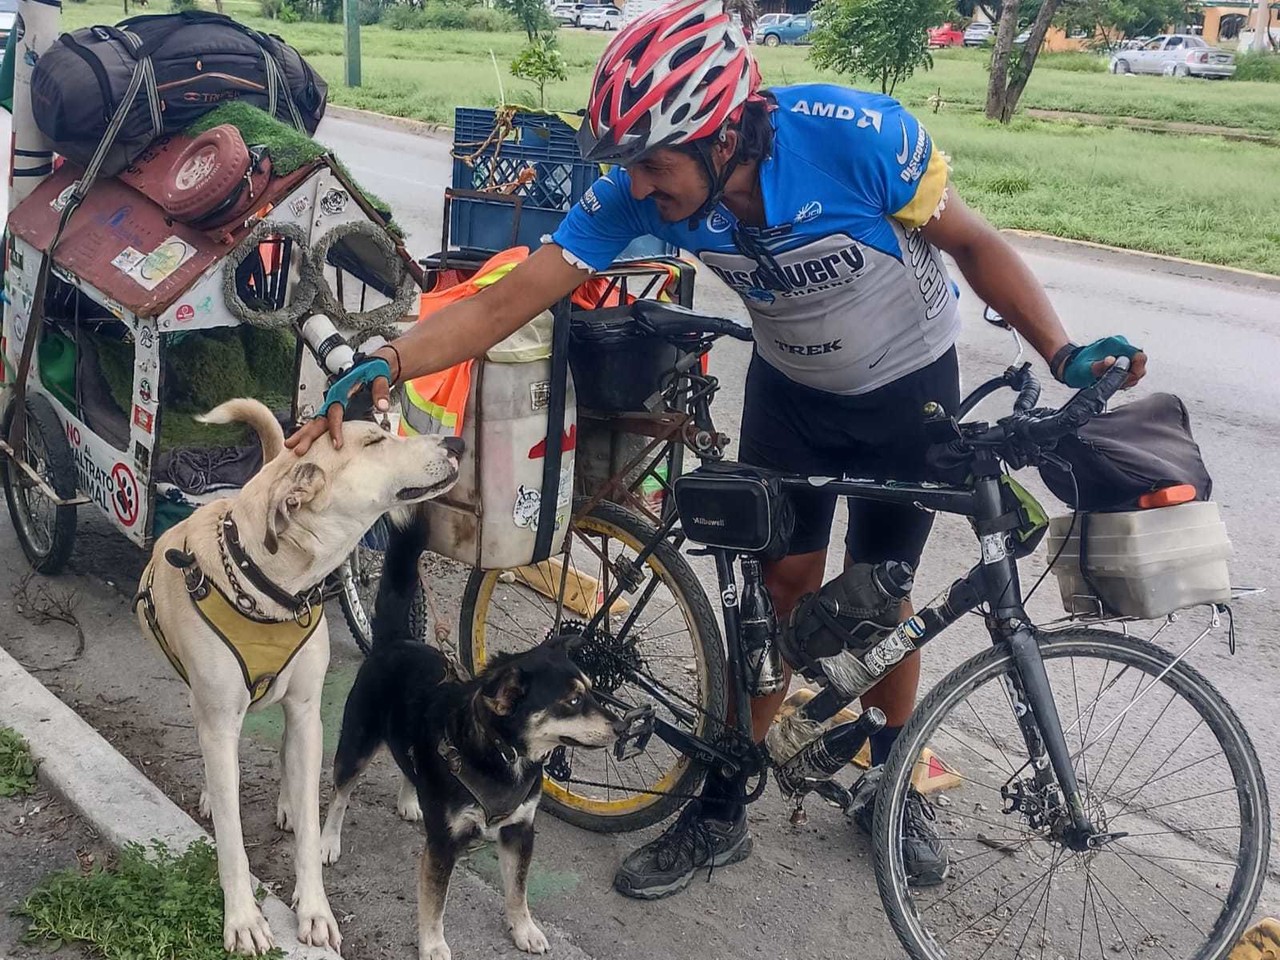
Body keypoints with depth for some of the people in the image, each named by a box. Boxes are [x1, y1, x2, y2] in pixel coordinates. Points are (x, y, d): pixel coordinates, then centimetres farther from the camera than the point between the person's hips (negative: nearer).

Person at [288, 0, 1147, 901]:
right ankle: (721, 812, 18)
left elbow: (976, 243, -20)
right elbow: (508, 300, -27)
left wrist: (1065, 353, -31)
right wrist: (387, 363, -41)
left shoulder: (857, 134, -36)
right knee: (785, 593, 2)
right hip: (791, 393, 2)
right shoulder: (638, 194, -27)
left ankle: (892, 787, 31)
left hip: (909, 388, -2)